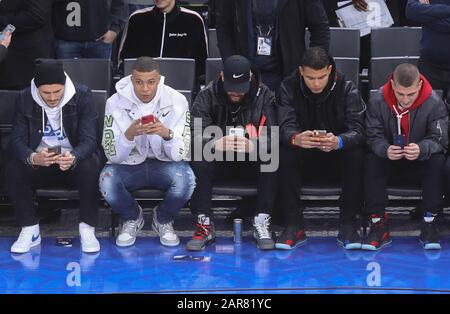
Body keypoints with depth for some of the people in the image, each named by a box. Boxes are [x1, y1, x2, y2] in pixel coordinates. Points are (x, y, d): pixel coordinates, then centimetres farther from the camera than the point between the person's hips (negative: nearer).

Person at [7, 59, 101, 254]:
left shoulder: (82, 96, -12)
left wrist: (73, 157, -43)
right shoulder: (25, 99, -7)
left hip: (74, 160, -2)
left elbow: (88, 139, -18)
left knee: (90, 168, -34)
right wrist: (33, 158, -37)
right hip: (38, 163, 2)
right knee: (14, 170, -28)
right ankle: (30, 231, -13)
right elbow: (17, 140, -12)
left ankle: (87, 230, -21)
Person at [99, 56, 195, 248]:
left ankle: (163, 219, 3)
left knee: (185, 180, -33)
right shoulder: (116, 102, -12)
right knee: (107, 181, -31)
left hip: (164, 164, 0)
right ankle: (132, 218, 4)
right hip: (129, 165, 0)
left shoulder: (176, 101, -12)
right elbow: (112, 155, -14)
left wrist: (167, 134, -35)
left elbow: (180, 154, -14)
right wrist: (129, 135, -34)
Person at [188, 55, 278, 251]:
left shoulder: (264, 96, -8)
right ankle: (205, 225, -21)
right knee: (199, 162, -31)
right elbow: (195, 135, -21)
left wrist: (254, 145, -43)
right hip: (219, 161, 0)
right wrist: (215, 143, -44)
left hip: (252, 161, 0)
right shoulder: (207, 96, -8)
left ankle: (261, 223, -21)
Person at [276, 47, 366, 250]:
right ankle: (294, 226, -23)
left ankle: (348, 226, -22)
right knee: (284, 155, -30)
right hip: (304, 157, 1)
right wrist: (296, 138, -46)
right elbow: (285, 127, -19)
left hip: (337, 154, -1)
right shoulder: (289, 88, -9)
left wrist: (338, 141, -45)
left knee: (356, 155, -32)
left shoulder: (347, 89, -12)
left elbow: (358, 130, -21)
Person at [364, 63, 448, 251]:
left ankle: (429, 223, -21)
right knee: (371, 161, -29)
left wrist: (421, 149, -42)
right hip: (389, 158, 1)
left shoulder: (434, 103, -18)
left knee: (438, 162, -32)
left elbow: (439, 139, -19)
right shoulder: (377, 101, -15)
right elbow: (374, 136, -14)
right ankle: (378, 223, -25)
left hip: (422, 159, -1)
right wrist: (385, 150, -38)